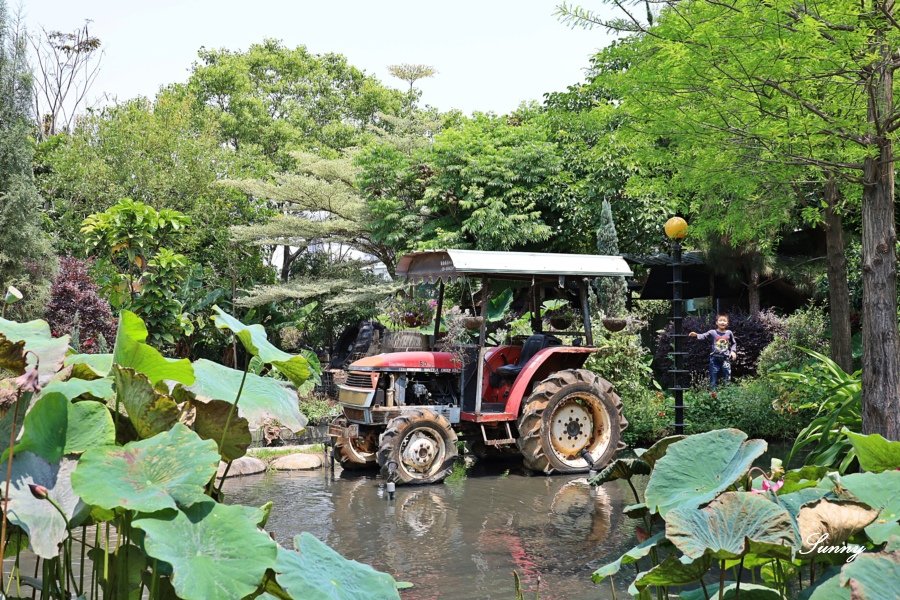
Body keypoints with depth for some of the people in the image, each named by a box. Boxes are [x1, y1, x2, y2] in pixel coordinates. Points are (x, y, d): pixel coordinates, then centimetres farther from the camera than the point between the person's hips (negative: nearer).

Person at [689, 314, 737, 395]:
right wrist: (696, 335, -37)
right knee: (713, 378, 2)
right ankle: (713, 393, 12)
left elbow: (734, 343, 18)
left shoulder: (729, 333, 5)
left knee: (726, 379, 3)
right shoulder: (712, 332, -3)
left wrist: (733, 351, 1)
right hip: (715, 359, -1)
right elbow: (703, 336, -17)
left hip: (725, 359, 1)